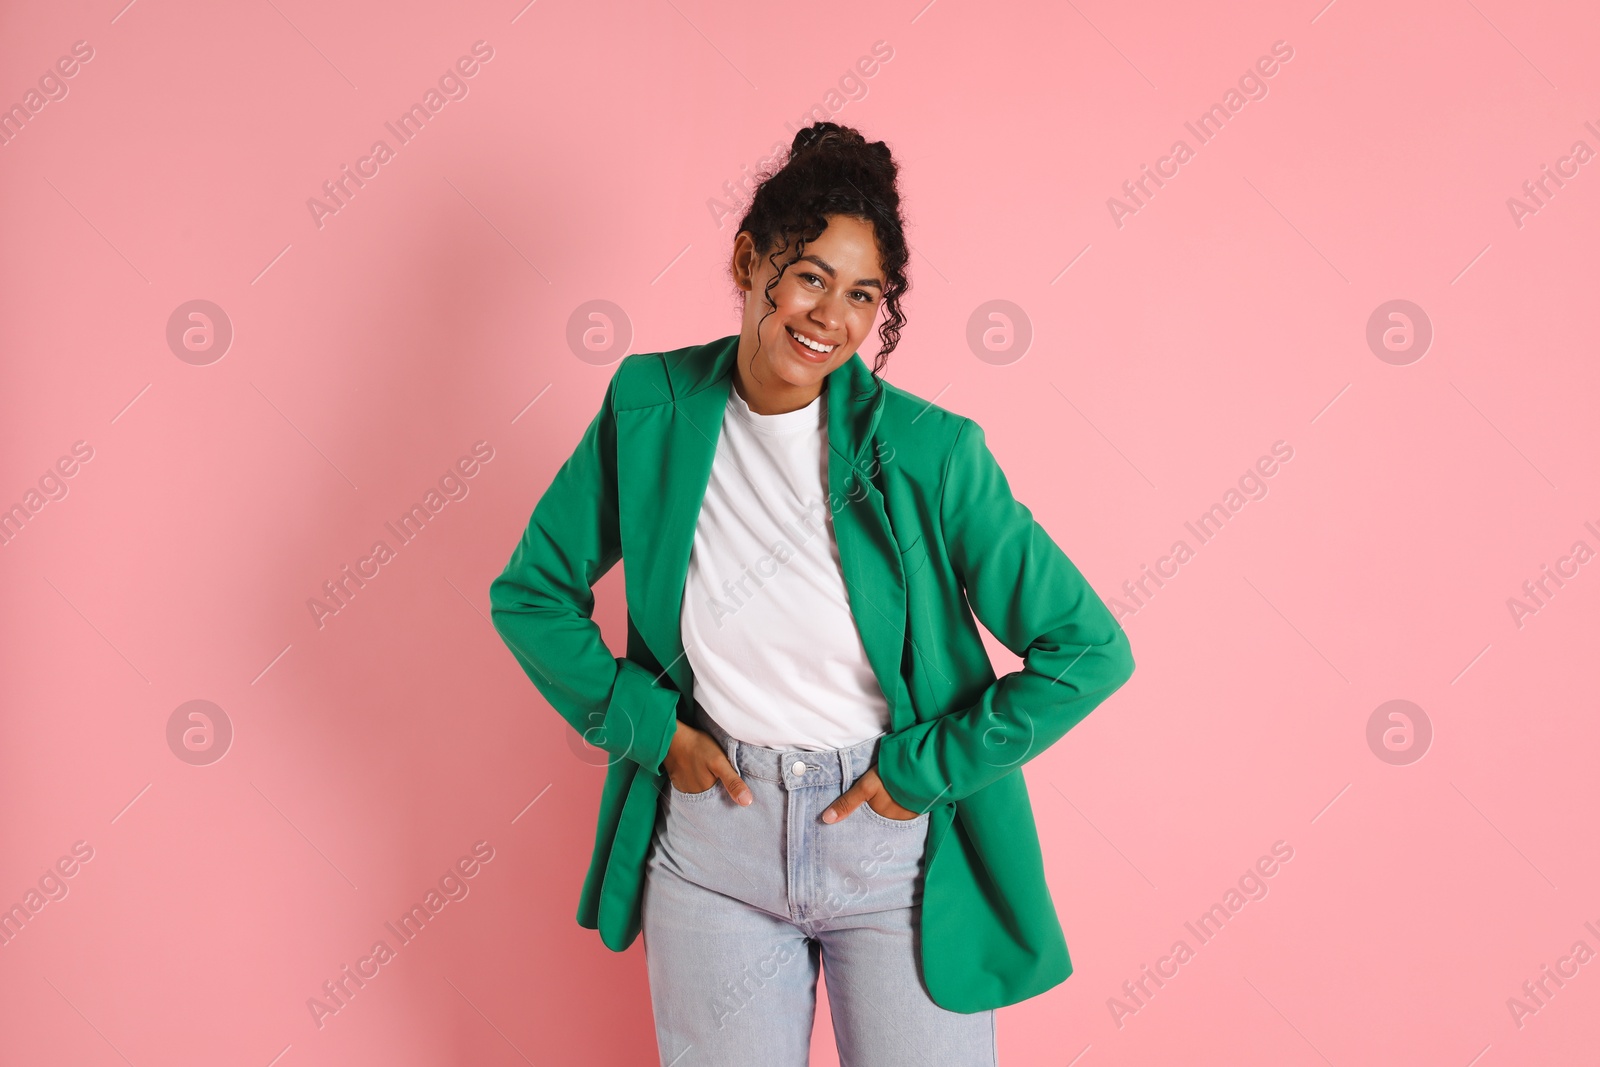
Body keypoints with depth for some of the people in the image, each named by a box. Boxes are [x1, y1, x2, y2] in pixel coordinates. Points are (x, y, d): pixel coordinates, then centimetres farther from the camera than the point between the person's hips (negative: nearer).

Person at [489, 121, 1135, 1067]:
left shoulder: (925, 451, -16)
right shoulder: (651, 411, -7)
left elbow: (1089, 651, -14)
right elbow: (528, 593, 4)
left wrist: (923, 773, -12)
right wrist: (649, 728, -4)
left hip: (899, 844, -2)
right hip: (711, 834, 2)